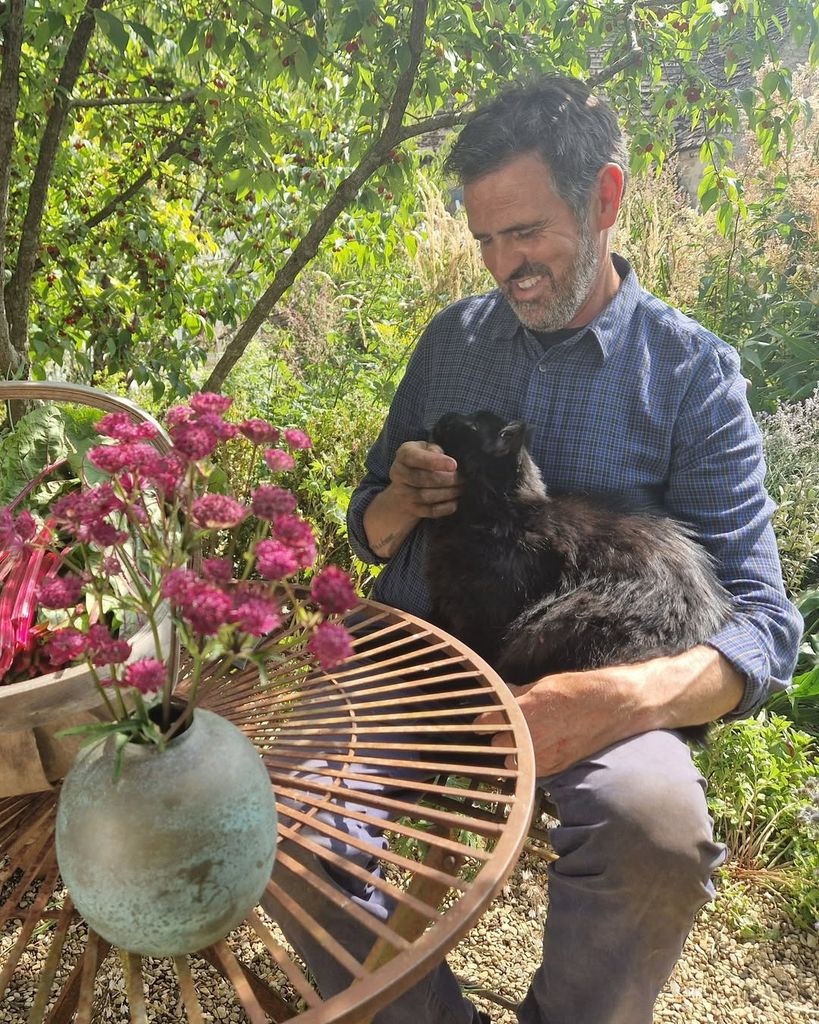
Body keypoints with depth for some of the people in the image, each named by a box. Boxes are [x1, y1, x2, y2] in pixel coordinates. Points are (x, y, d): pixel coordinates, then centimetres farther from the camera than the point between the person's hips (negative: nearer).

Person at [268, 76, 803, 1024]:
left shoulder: (692, 373, -1)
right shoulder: (452, 337, 10)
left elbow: (761, 625, -7)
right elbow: (369, 536, 17)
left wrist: (622, 699, -28)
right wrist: (401, 502, -8)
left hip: (578, 689, -2)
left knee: (656, 823, -32)